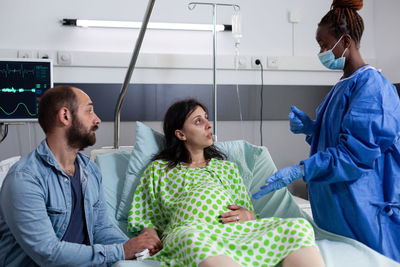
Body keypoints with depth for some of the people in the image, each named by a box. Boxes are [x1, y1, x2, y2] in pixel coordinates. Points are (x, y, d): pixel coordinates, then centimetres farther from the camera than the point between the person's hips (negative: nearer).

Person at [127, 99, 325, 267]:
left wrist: (246, 215, 1)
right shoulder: (159, 169, 23)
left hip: (234, 229, 4)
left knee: (298, 228, -27)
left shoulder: (226, 167, 32)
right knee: (197, 242, -45)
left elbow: (249, 210, 27)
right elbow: (144, 218, 17)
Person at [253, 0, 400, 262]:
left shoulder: (372, 85, -17)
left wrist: (299, 171, -27)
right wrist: (311, 127, 3)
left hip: (364, 207, -9)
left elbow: (357, 151, -24)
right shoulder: (343, 85, 13)